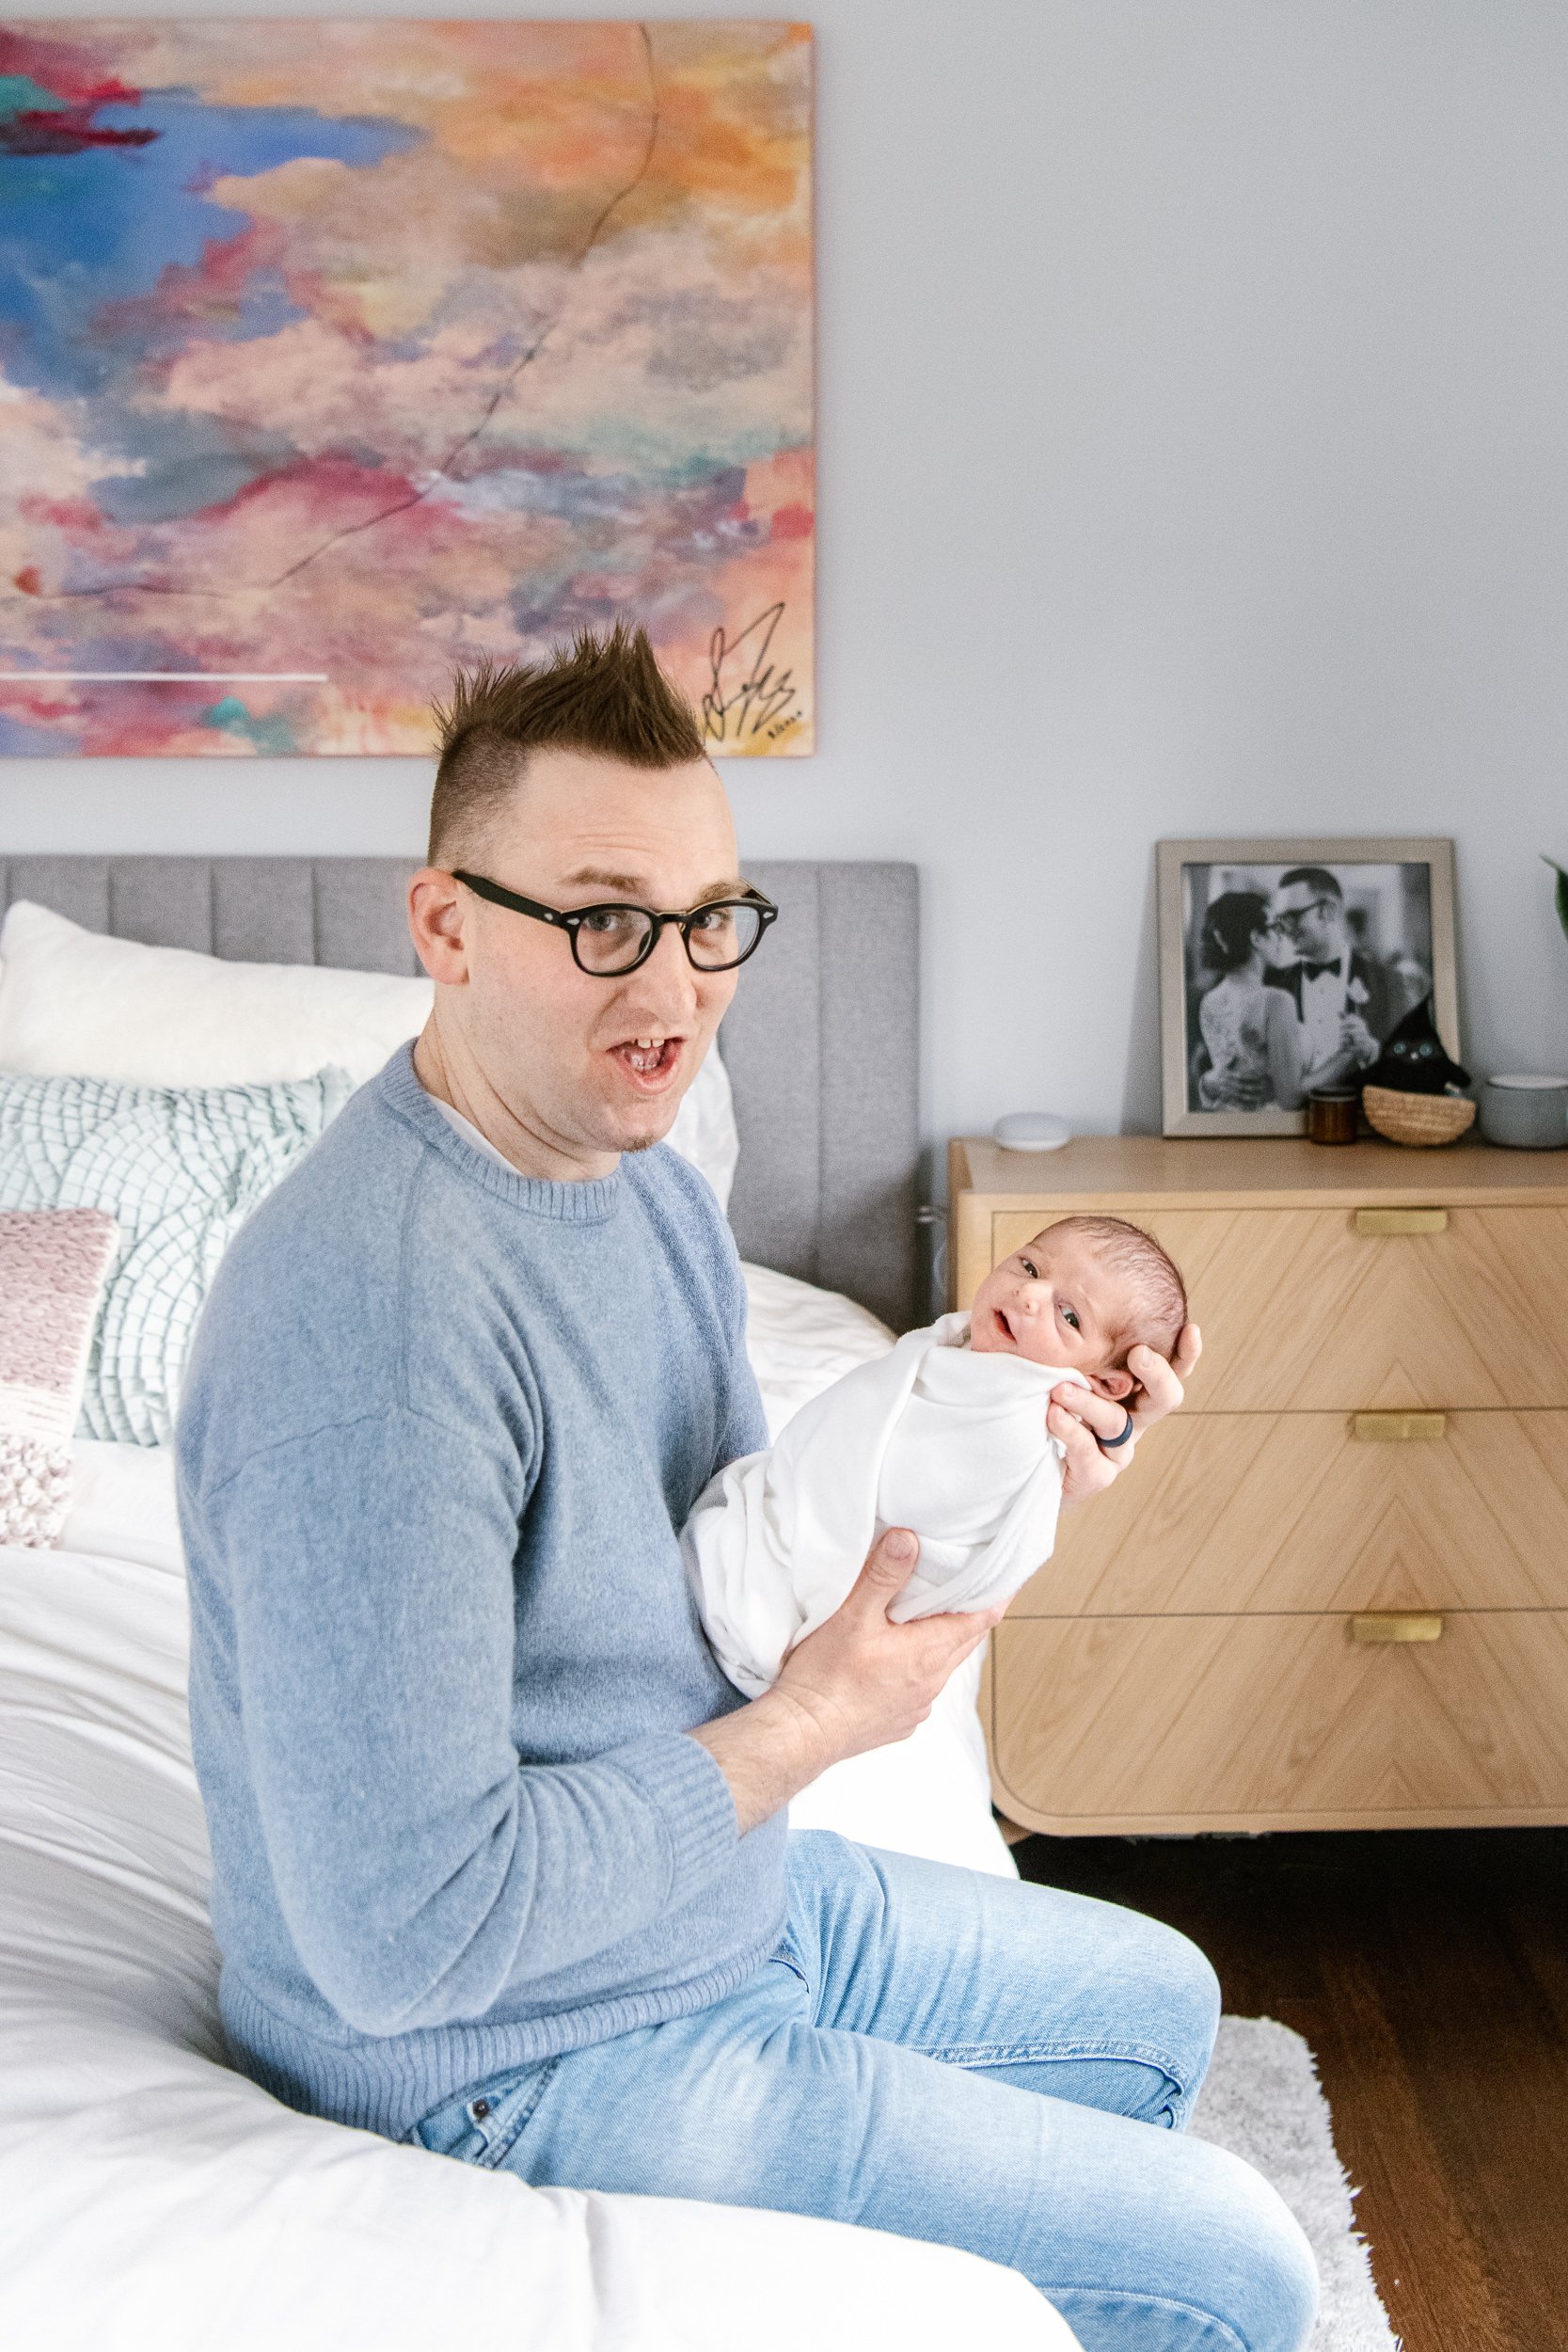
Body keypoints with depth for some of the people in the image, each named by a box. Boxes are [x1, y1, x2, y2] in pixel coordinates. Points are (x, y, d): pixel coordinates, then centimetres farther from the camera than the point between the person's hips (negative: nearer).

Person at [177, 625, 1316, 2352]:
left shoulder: (645, 1181, 0)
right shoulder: (370, 1321, -33)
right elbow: (406, 1935, -31)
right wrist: (804, 1732, -21)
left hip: (721, 1894, 10)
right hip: (515, 2060, -9)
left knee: (1157, 2003, 25)